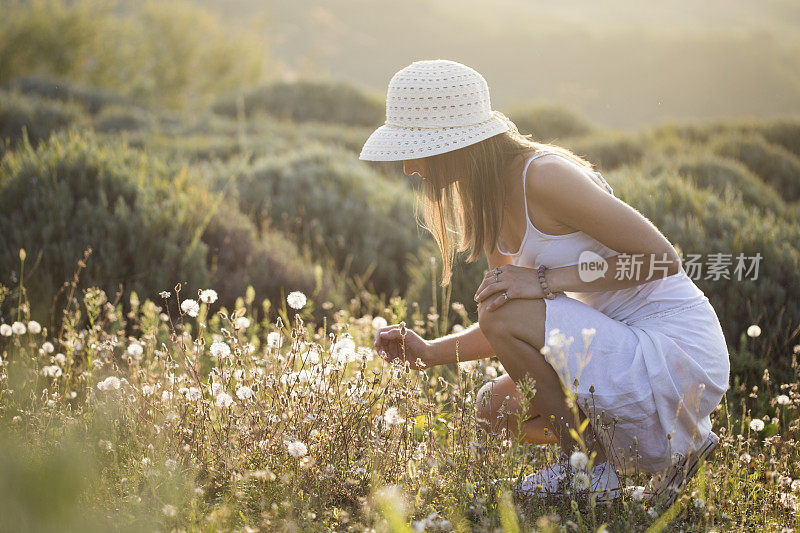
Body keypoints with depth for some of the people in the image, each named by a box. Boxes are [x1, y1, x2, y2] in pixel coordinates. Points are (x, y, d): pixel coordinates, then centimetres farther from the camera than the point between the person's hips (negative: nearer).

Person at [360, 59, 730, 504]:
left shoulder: (543, 175, -21)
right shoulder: (488, 200, 7)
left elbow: (663, 257, -21)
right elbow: (517, 327, 15)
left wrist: (547, 280, -23)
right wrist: (431, 353, 3)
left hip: (678, 349, -9)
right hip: (630, 346, 10)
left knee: (502, 316, -21)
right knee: (497, 409, 12)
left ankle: (591, 468, -4)